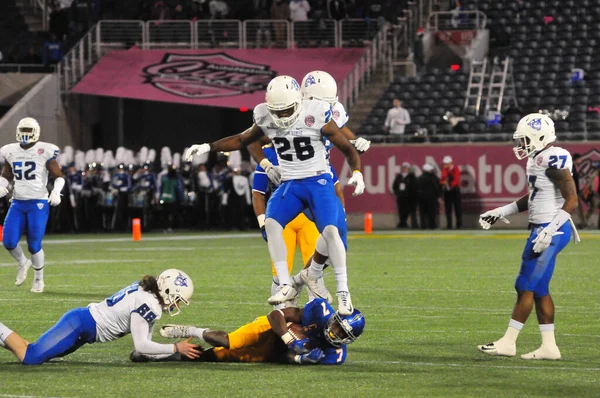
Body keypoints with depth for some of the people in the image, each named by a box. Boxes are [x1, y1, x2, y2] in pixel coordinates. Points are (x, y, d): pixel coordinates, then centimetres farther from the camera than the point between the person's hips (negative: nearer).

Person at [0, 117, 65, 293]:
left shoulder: (44, 152, -6)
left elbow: (59, 176, 0)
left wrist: (56, 192, -17)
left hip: (38, 204, -4)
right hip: (17, 203, 4)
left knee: (34, 245, -4)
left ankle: (38, 280, 17)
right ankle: (23, 263, 25)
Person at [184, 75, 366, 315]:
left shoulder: (316, 116, -14)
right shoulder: (265, 119, -2)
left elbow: (347, 148, -6)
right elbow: (243, 140, 17)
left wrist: (357, 172, -22)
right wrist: (208, 147, 9)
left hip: (318, 181, -4)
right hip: (289, 184, 4)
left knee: (330, 231, -21)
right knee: (271, 223, -20)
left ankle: (343, 292, -11)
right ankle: (286, 286, -16)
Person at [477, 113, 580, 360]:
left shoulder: (553, 160, -18)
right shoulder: (539, 159, 13)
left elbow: (571, 201, -20)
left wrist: (550, 231, -25)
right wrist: (501, 213, 25)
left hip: (551, 230, -10)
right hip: (542, 228, 10)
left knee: (527, 286, -5)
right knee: (539, 289, 11)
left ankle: (508, 342, 0)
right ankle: (549, 346, 13)